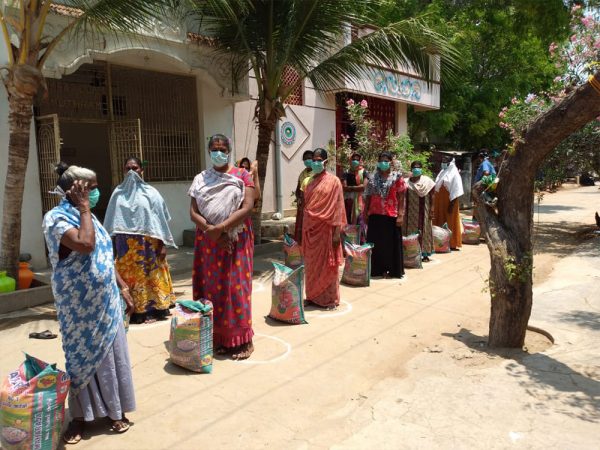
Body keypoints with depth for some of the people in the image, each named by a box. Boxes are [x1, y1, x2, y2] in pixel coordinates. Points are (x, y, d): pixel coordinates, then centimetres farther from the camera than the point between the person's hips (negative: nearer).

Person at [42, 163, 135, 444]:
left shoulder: (87, 216, 9)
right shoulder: (56, 218, -15)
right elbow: (86, 245, -32)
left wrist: (123, 288, 12)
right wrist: (84, 208, -21)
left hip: (106, 302, 6)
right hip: (79, 306, -6)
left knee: (112, 356, 11)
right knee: (84, 358, 7)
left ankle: (116, 411, 27)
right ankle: (80, 415, 27)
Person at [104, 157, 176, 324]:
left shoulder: (150, 193, -1)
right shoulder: (118, 193, 8)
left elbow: (160, 220, -3)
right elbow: (112, 222, 9)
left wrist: (162, 244, -8)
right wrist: (111, 244, 5)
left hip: (147, 244, -3)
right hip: (125, 245, 3)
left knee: (150, 276, 2)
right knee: (128, 276, 6)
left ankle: (153, 309, 11)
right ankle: (133, 311, 16)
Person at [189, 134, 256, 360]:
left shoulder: (242, 176, 1)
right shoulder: (200, 180, 9)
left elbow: (247, 207, -12)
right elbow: (193, 212, 1)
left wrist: (221, 228, -19)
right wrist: (210, 230, -16)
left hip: (236, 242, -3)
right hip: (208, 243, 3)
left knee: (236, 288, -3)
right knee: (213, 288, 5)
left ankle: (242, 339, 7)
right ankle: (219, 337, 17)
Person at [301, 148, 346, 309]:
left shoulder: (333, 181, -4)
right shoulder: (307, 181, 11)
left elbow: (338, 207, -9)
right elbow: (304, 205, 13)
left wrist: (337, 232, -14)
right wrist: (301, 229, 10)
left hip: (326, 228, -5)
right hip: (310, 228, 5)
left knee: (327, 263, 2)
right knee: (311, 263, 10)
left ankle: (330, 298, 12)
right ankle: (313, 296, 22)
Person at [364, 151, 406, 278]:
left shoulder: (397, 177, 0)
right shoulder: (373, 178, 9)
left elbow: (401, 198, -4)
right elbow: (368, 197, 11)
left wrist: (400, 215, -11)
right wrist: (365, 213, 7)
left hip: (391, 215, -3)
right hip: (375, 215, 3)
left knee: (391, 243, 3)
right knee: (375, 243, 8)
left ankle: (393, 269, 13)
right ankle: (377, 269, 18)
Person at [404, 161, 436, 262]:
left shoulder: (427, 181, 0)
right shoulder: (407, 182, 2)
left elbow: (431, 197, -1)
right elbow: (404, 198, 2)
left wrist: (431, 209, -7)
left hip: (423, 212, 0)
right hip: (411, 212, 1)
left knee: (424, 231, 4)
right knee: (411, 231, 3)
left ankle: (425, 254, 12)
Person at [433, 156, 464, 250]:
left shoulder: (454, 173, -9)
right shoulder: (442, 172, 14)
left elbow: (456, 191, -14)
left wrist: (451, 204, -18)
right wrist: (435, 202, 12)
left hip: (449, 202, -7)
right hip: (439, 202, 7)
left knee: (450, 222, -2)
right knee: (440, 222, 10)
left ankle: (452, 243, 6)